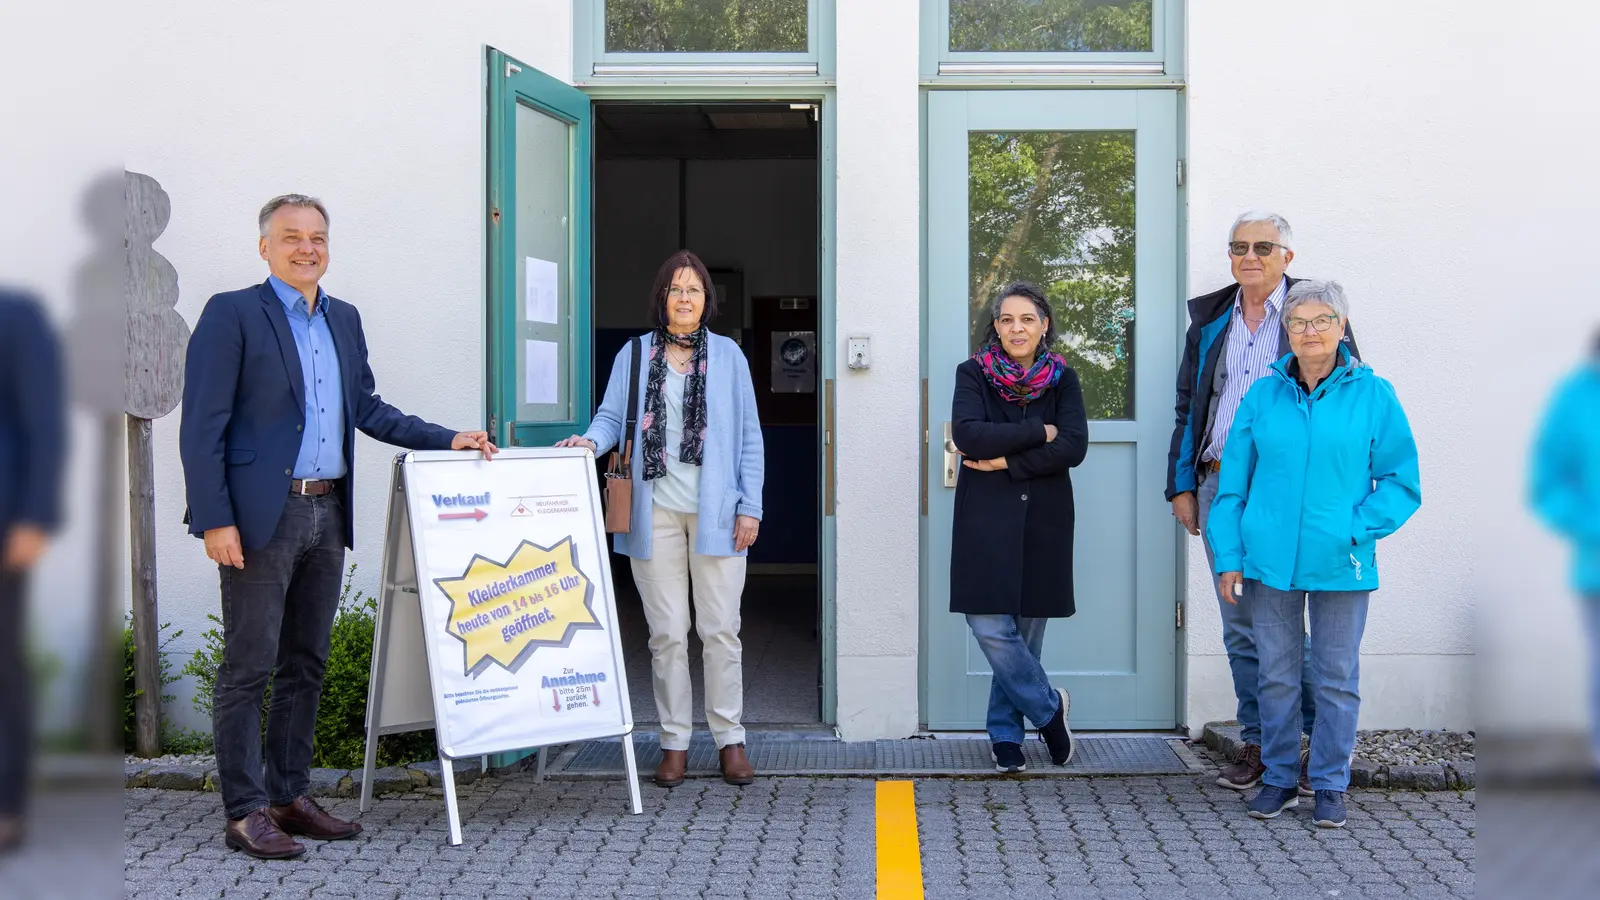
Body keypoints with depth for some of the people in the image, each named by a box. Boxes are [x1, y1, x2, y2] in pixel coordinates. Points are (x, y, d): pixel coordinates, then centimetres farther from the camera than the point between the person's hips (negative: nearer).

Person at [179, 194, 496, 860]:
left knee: (306, 663, 12)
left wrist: (447, 440, 12)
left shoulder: (344, 320, 15)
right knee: (248, 667, -2)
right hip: (262, 517, -7)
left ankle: (289, 797, 21)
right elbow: (202, 427, -10)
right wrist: (215, 521, -16)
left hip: (327, 515, 7)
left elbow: (366, 409, 21)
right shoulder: (232, 314, -5)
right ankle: (245, 811, 4)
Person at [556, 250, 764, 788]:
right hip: (656, 512, 1)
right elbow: (613, 415, 4)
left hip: (715, 511, -1)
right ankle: (675, 741, 13)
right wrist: (591, 440, -19)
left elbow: (749, 435, 7)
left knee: (720, 628, 1)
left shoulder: (727, 355, 8)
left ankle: (729, 738, 12)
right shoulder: (634, 355, 10)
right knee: (667, 632, 4)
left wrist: (750, 507, 0)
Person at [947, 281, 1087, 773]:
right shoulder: (973, 374, 3)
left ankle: (1006, 733, 19)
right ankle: (1048, 708, 11)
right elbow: (968, 435, -13)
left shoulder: (1062, 380, 7)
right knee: (991, 627, -10)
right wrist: (1037, 432, -11)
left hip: (1043, 517, 1)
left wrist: (1008, 461, -13)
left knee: (1026, 630, 4)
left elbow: (1074, 446, -7)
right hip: (986, 518, -1)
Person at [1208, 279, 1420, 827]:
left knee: (1336, 679, 7)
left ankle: (1331, 784, 21)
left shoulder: (1373, 395, -1)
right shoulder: (1263, 396, 4)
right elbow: (1233, 484, 7)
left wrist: (1357, 530, -13)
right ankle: (1279, 778, 24)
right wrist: (1228, 557, 2)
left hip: (1341, 565, -1)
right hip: (1270, 561, 2)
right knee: (1276, 676, 10)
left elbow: (1401, 483, 0)